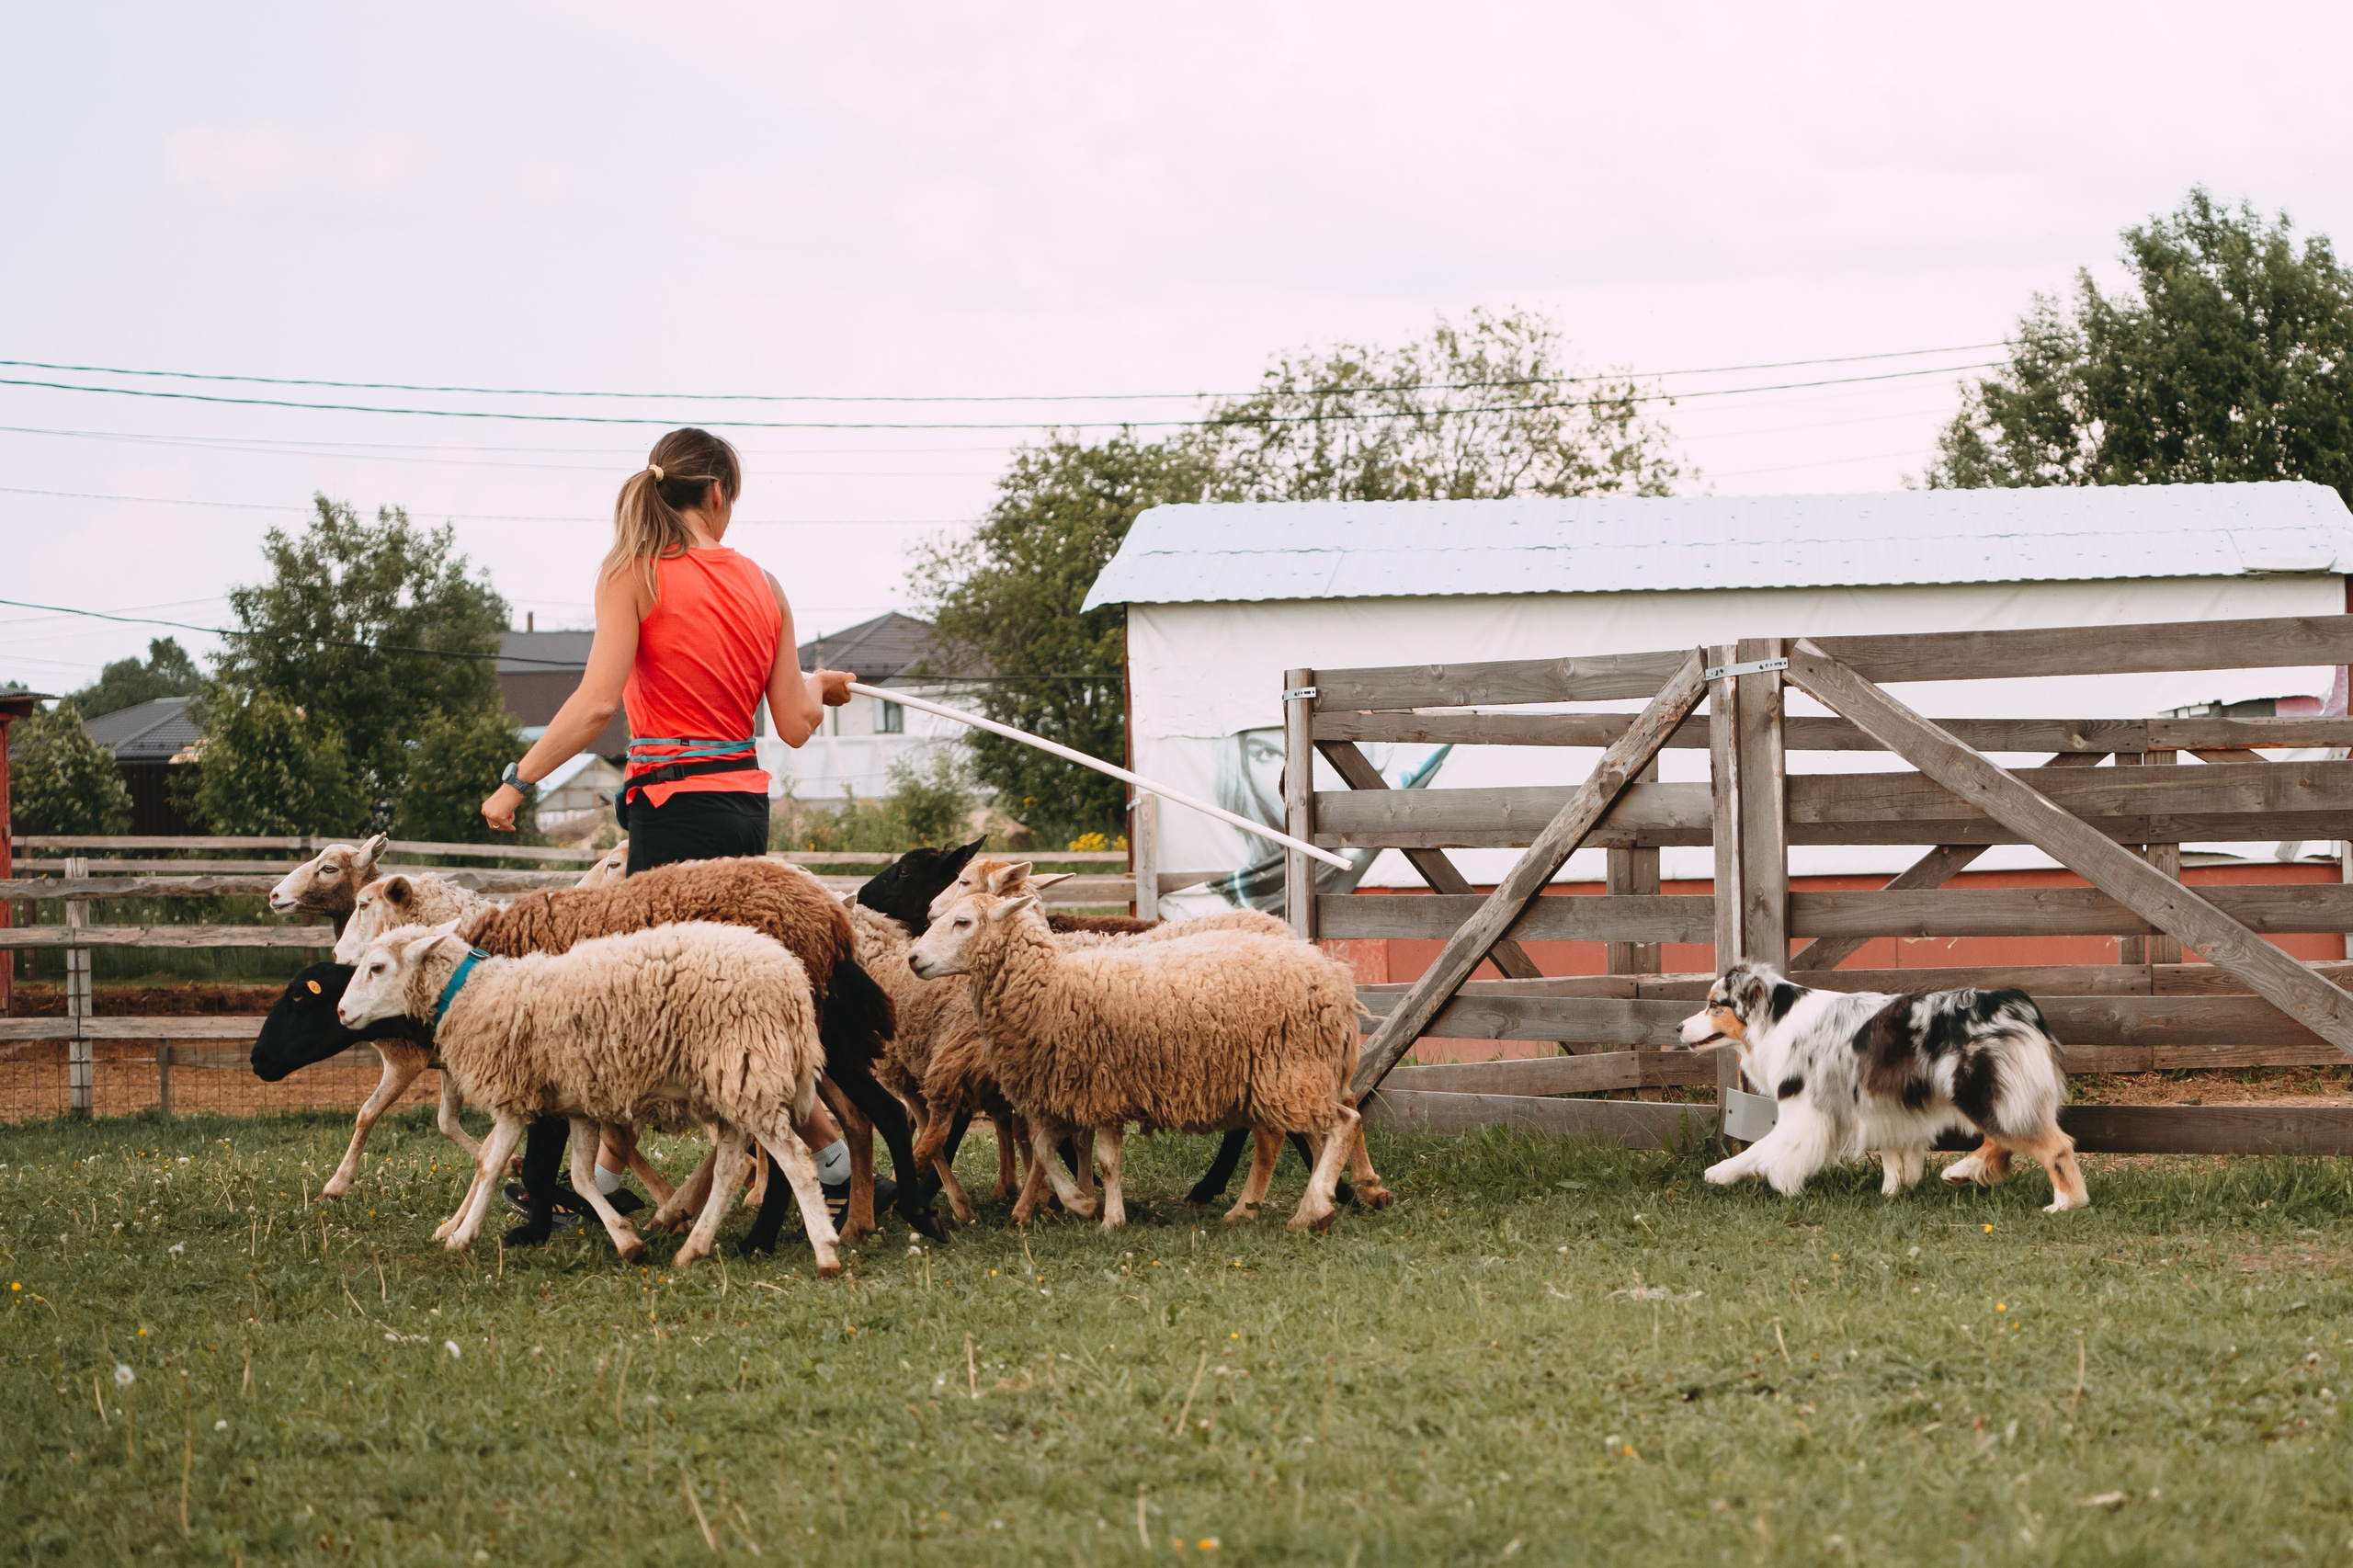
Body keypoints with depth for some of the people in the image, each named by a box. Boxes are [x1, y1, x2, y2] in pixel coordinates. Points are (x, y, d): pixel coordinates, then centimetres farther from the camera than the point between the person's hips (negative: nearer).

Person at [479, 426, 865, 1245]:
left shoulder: (634, 571, -7)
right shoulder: (760, 584, 7)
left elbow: (598, 701, -17)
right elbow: (795, 724, 8)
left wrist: (518, 781, -10)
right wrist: (819, 684, 30)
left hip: (676, 804, -6)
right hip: (744, 801, 6)